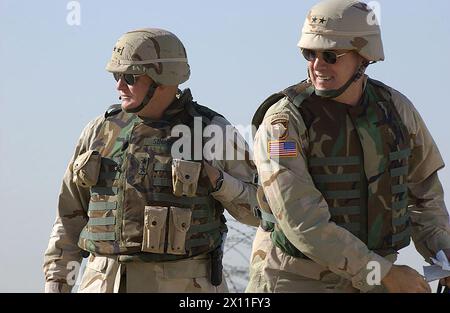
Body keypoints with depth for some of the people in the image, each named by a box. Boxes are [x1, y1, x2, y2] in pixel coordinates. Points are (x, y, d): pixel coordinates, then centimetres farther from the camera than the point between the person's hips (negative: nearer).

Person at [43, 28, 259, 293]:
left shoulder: (214, 133, -3)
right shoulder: (103, 131, 5)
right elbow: (72, 213, 10)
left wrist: (217, 181, -18)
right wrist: (56, 284, 5)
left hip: (182, 290, -3)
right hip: (108, 286, 3)